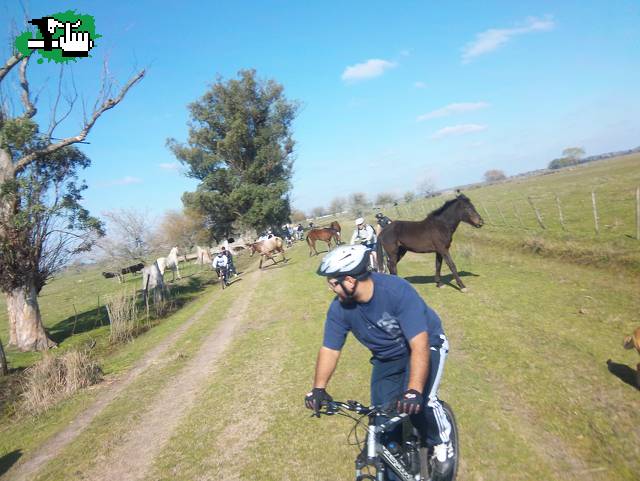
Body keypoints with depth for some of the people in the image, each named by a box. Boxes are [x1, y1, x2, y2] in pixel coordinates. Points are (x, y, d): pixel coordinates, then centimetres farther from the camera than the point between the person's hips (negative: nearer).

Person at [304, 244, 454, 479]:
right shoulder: (339, 308, -21)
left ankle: (442, 443, 6)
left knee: (416, 402, -26)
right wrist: (319, 388, -26)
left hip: (425, 345, -4)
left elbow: (419, 345, -39)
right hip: (387, 358, 5)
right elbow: (330, 349, -13)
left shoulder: (397, 290, -36)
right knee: (382, 417, -3)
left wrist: (414, 391, -49)